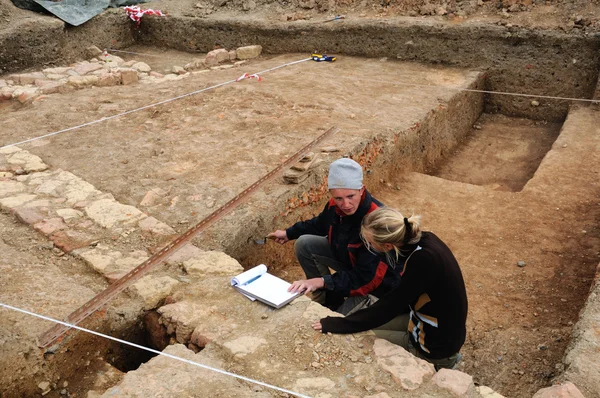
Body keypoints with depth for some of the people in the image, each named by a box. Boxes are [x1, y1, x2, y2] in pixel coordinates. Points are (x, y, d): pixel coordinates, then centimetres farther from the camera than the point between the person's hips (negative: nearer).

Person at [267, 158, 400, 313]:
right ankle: (329, 300, 9)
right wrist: (289, 233, 13)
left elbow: (365, 277, -35)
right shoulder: (336, 205, -16)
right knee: (304, 244, -3)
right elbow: (320, 224, 10)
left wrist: (323, 281, -43)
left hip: (377, 282, -7)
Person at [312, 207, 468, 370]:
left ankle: (439, 361, 9)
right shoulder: (424, 239, -9)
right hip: (445, 329, 8)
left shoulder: (424, 261, -33)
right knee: (372, 324, 13)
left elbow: (388, 307, -26)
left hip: (437, 343, -8)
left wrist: (337, 325, -20)